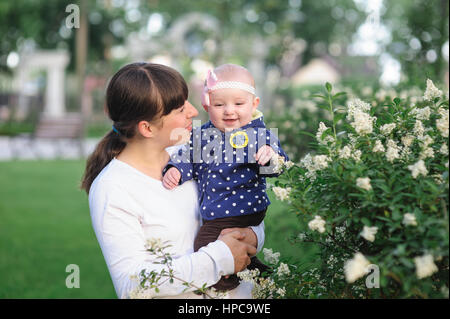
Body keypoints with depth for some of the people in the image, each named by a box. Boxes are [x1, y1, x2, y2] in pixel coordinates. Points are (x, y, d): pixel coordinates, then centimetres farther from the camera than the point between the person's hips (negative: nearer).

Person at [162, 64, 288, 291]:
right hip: (212, 214, 6)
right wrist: (174, 170, -4)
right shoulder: (203, 135, 5)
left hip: (246, 211, -6)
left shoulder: (259, 135, -7)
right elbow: (188, 159, 15)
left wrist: (271, 157, -32)